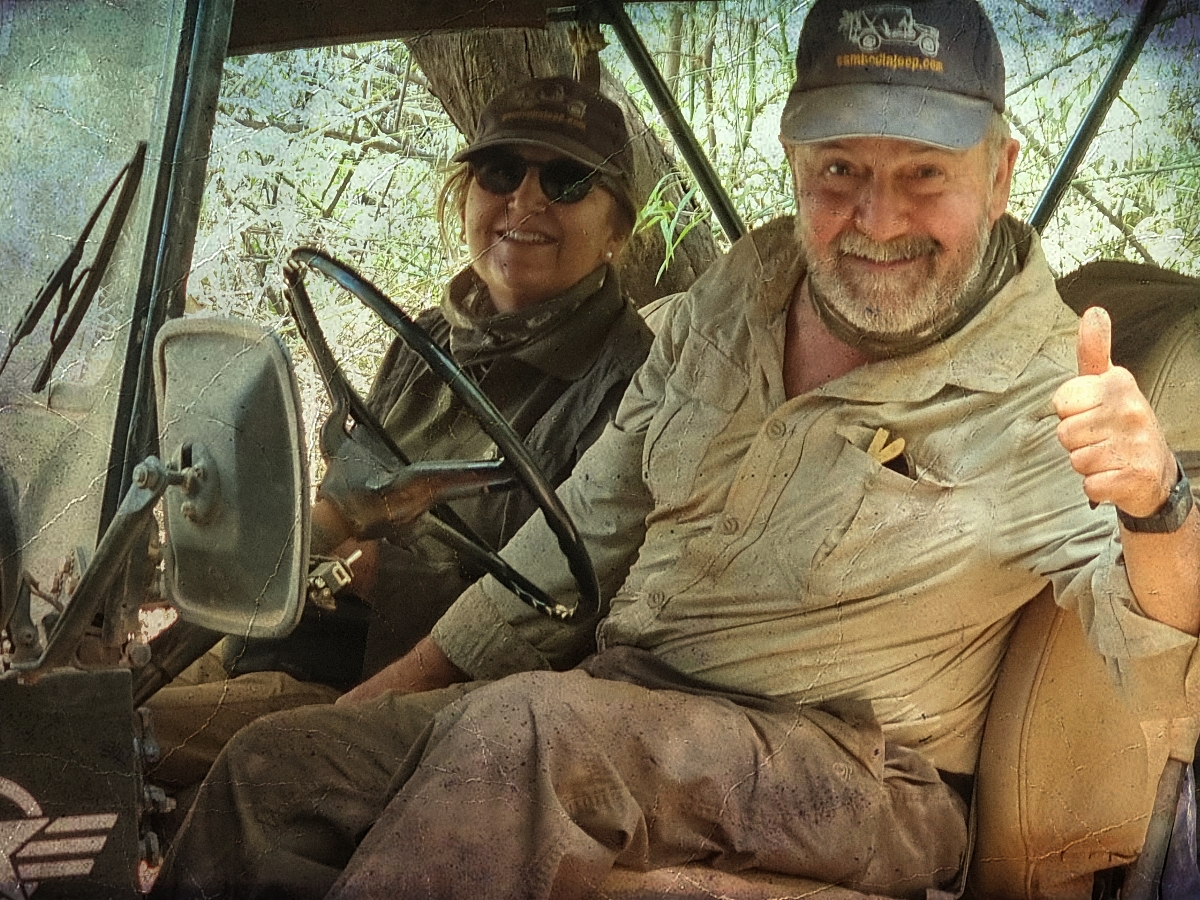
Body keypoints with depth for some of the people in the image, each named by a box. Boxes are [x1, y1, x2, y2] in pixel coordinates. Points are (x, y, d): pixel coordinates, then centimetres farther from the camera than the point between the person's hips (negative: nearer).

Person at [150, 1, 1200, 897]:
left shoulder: (1041, 388, -12)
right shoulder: (737, 295, 7)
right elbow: (595, 523, 16)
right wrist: (415, 678, 16)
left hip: (857, 780, -6)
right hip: (611, 696, 6)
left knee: (526, 729, -32)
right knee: (281, 763, -11)